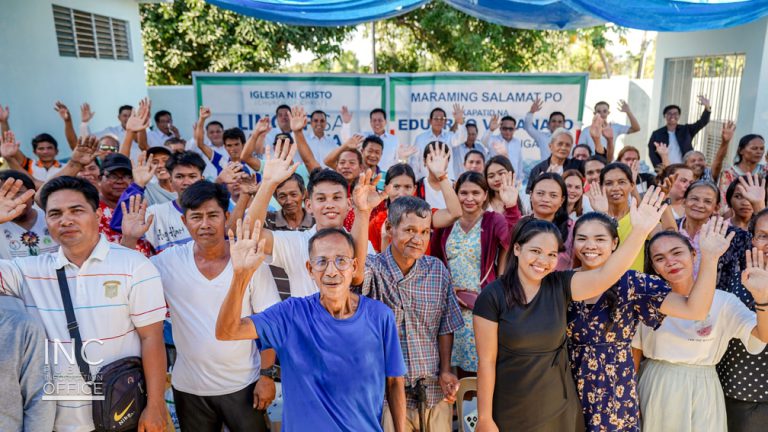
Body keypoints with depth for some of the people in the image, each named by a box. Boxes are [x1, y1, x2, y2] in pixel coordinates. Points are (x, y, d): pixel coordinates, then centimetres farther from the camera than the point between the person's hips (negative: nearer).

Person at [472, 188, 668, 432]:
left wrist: (640, 231, -34)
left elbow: (606, 275, -22)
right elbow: (486, 361, -12)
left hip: (558, 409, 3)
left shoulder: (560, 286, -6)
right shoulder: (493, 295, -14)